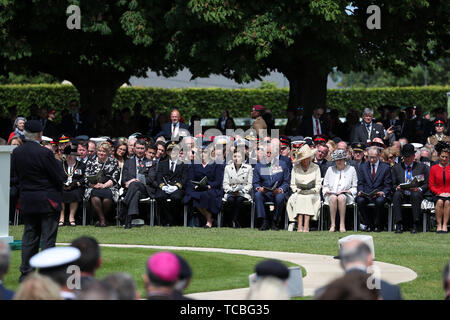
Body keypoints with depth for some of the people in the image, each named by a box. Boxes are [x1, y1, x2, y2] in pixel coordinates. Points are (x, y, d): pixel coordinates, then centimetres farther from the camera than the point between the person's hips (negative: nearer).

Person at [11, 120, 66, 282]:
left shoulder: (16, 152, -2)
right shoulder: (44, 153, -19)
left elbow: (15, 173, 9)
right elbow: (60, 177, -15)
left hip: (27, 200, 5)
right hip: (47, 202, -5)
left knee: (29, 237, 14)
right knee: (48, 238, 1)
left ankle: (26, 272, 15)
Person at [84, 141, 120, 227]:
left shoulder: (113, 162, 13)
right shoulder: (91, 162, 17)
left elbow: (115, 178, 3)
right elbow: (86, 179, 9)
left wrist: (104, 185, -13)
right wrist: (94, 185, -12)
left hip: (109, 188, -1)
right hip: (94, 188, 1)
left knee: (107, 198, -37)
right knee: (95, 198, -37)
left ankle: (101, 219, -14)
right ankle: (102, 219, -24)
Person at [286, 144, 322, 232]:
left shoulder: (315, 168, 8)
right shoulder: (295, 168, 10)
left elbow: (318, 184, 6)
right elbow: (293, 185, 10)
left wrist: (313, 190, -12)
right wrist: (297, 190, -8)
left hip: (312, 194, -1)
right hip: (299, 194, 1)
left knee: (308, 198, -35)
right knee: (300, 199, -34)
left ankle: (306, 226, -44)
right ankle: (299, 226, -43)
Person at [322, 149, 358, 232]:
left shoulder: (351, 169, 12)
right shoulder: (330, 169, 19)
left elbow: (355, 187, 9)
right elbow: (325, 186, 20)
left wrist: (347, 191, -9)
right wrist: (326, 191, -3)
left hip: (346, 195, -1)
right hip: (331, 194, 2)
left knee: (341, 197, -38)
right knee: (333, 198, -36)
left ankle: (342, 225, -39)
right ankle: (333, 225, -38)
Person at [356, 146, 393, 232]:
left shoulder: (386, 167, 8)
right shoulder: (363, 167, 16)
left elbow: (388, 185, 5)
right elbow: (360, 183, 13)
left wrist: (383, 193, -15)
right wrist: (360, 191, -8)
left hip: (379, 194, -2)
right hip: (365, 195, 2)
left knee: (379, 201, -37)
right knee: (360, 201, -32)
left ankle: (377, 225, -17)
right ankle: (369, 225, -14)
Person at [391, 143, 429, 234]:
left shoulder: (422, 167, 10)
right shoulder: (396, 167, 14)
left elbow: (427, 184, 8)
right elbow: (393, 184, 14)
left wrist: (419, 189, -13)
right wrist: (397, 188, -10)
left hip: (416, 194, -1)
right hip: (402, 195, 1)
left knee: (416, 195, -37)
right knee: (397, 194, -33)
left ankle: (415, 225, -35)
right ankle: (398, 225, -36)